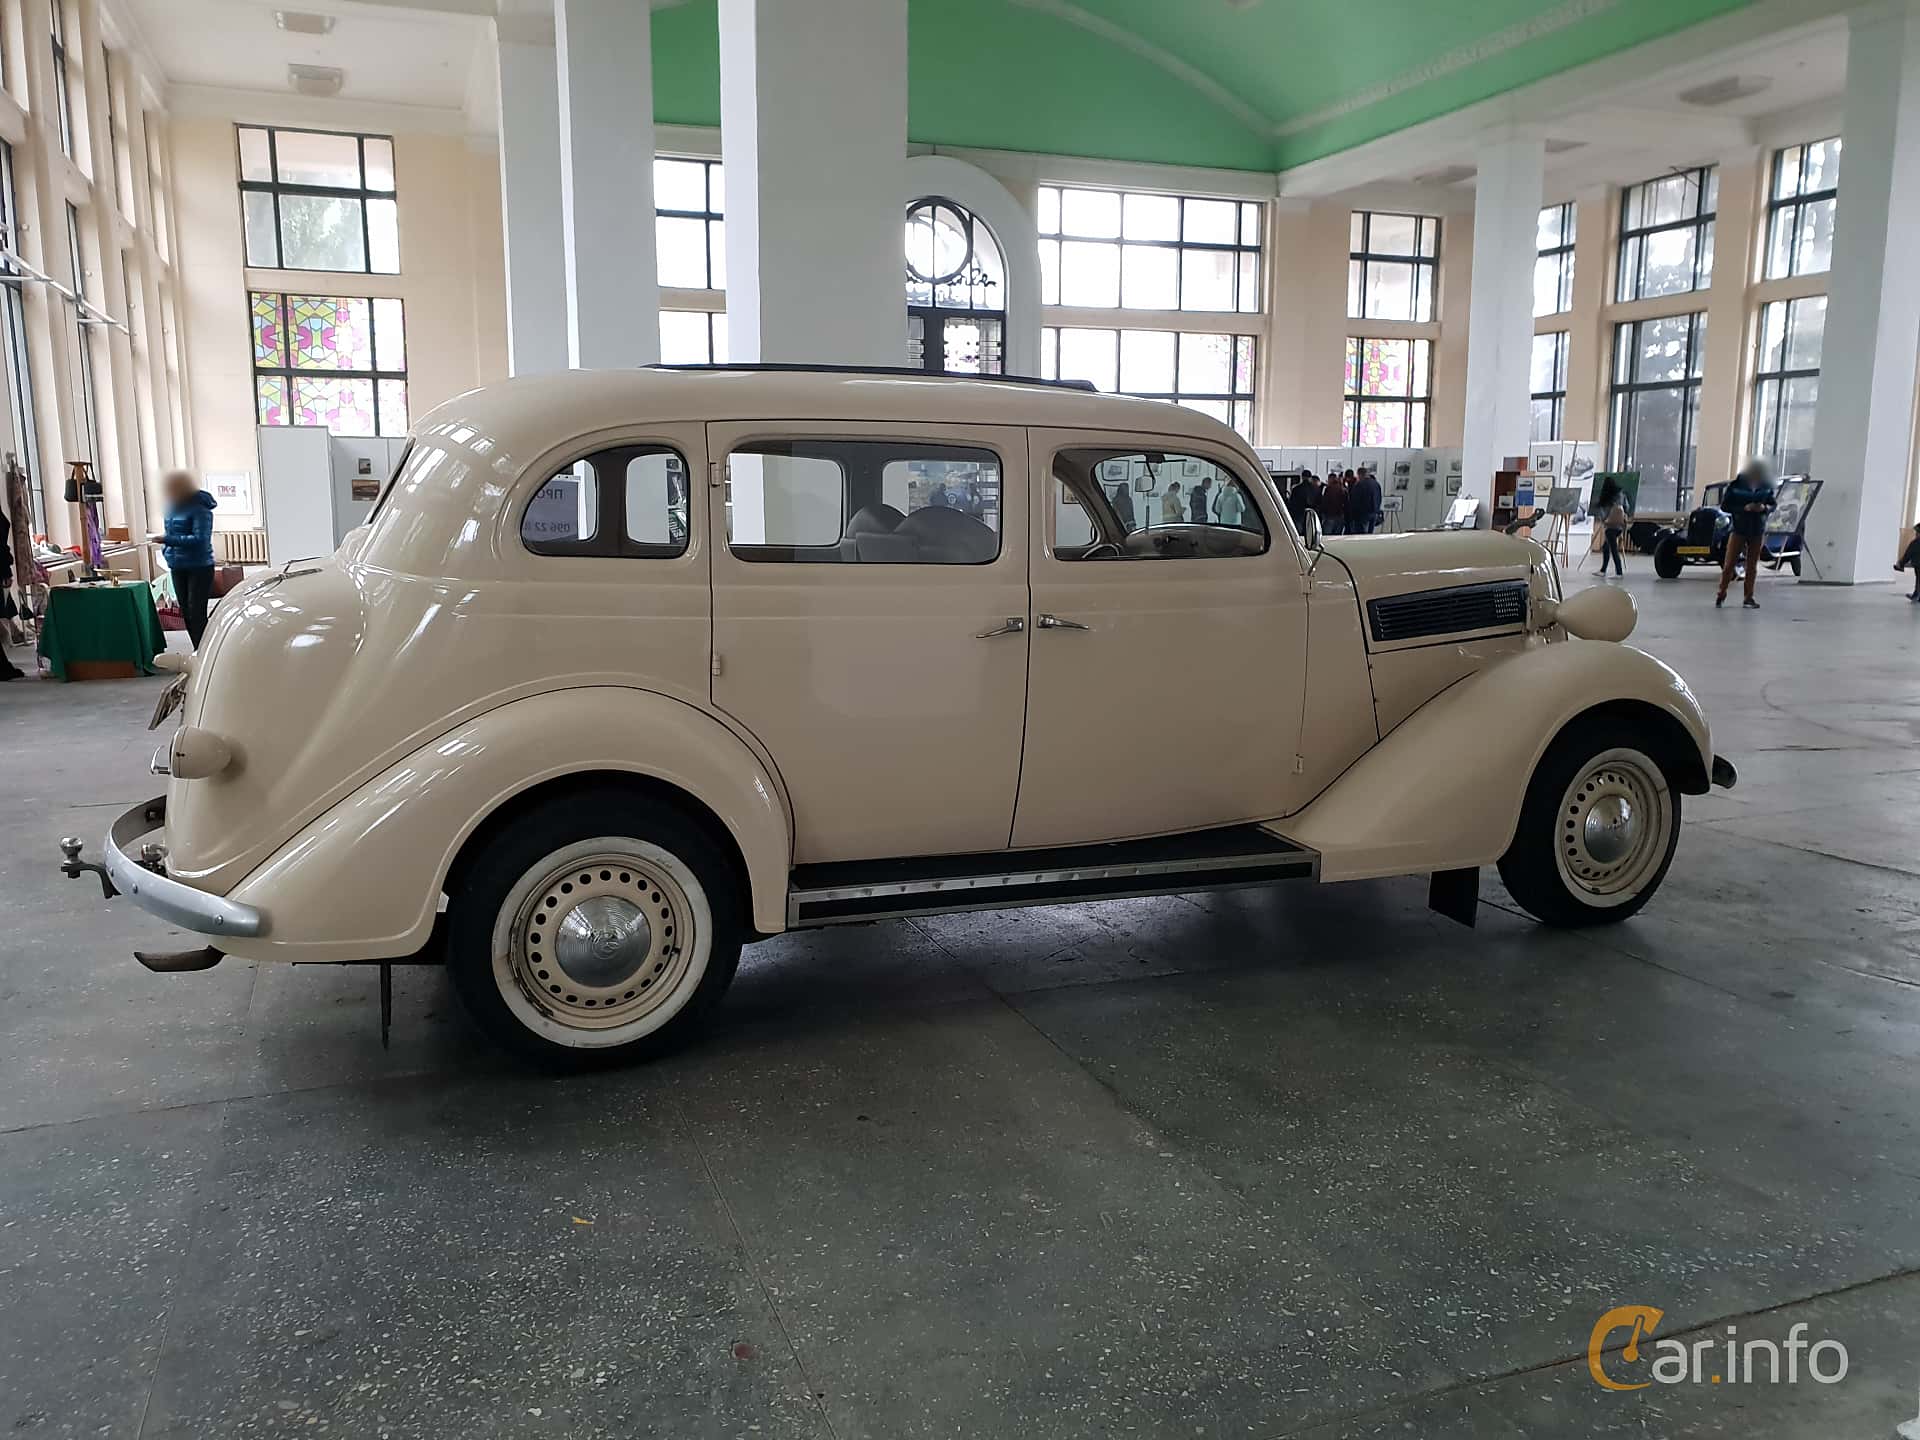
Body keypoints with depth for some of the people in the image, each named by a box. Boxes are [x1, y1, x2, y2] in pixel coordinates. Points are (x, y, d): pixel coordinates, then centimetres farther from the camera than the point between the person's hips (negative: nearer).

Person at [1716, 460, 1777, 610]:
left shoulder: (1766, 486, -2)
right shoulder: (1737, 485, -10)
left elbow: (1773, 503, 10)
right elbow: (1724, 506, -10)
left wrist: (1764, 507, -13)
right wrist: (1744, 508, -22)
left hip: (1758, 531, 2)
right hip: (1739, 529, -2)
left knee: (1752, 565, 6)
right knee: (1729, 564, -1)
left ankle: (1749, 597, 12)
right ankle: (1721, 594, 12)